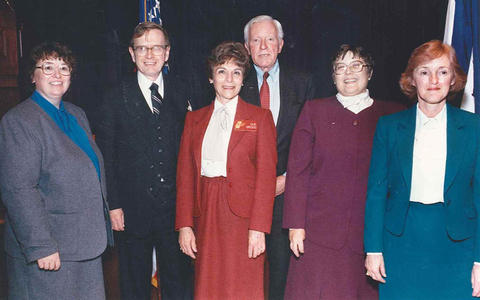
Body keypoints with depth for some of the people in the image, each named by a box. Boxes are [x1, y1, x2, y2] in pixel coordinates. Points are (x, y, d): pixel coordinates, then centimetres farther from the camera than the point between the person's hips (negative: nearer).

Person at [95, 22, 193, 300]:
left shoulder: (179, 90, 4)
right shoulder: (117, 97, -2)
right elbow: (105, 156, -2)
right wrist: (113, 205, -7)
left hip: (176, 207, 2)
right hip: (133, 211, -1)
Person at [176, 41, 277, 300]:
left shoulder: (260, 117, 4)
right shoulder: (194, 119, 12)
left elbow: (266, 174, -3)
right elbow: (185, 174, 8)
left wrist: (258, 227, -11)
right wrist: (184, 225, 0)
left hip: (242, 214, -3)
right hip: (205, 216, 3)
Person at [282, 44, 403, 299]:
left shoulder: (392, 115, 8)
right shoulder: (314, 110, 6)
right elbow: (297, 171, 2)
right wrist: (296, 225, -5)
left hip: (372, 231, 1)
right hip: (320, 234, 0)